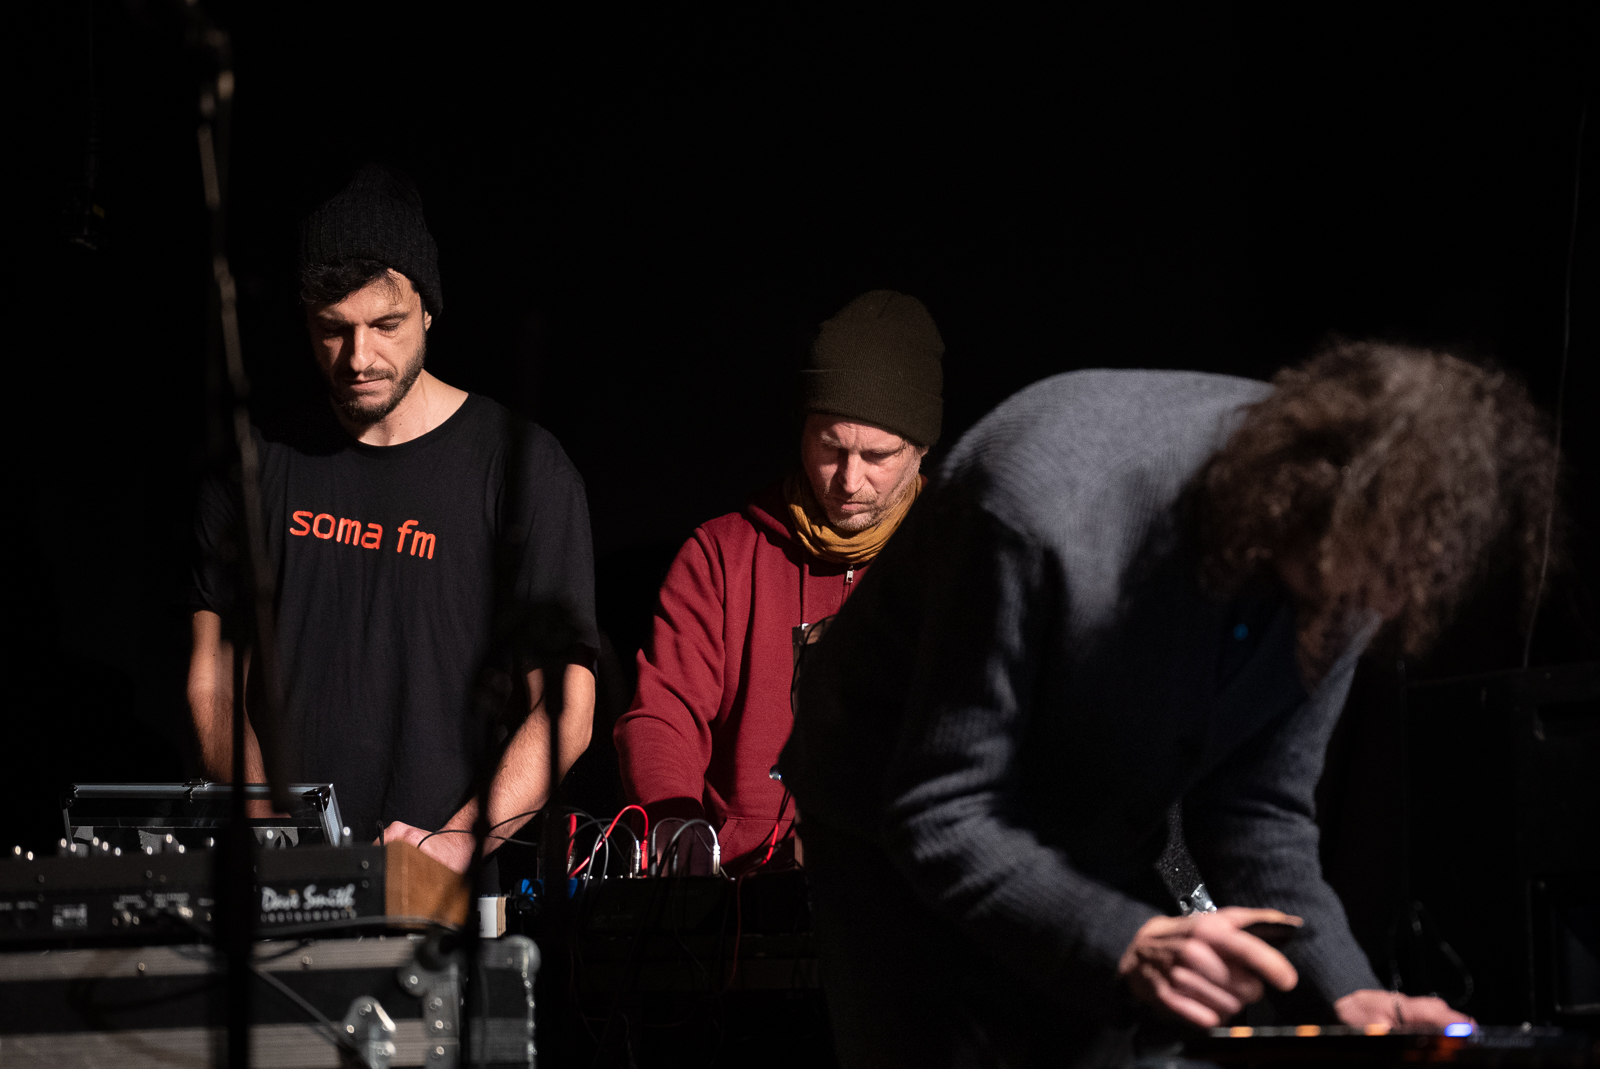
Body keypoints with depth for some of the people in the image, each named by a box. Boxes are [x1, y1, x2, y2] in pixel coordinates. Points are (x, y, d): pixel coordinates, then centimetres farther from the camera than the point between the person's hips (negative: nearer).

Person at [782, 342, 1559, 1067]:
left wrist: (1342, 992, -21)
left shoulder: (1348, 563, -17)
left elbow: (1259, 813, -6)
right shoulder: (1048, 504, -37)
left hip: (1095, 875, 5)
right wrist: (1129, 943, -43)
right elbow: (937, 817, -31)